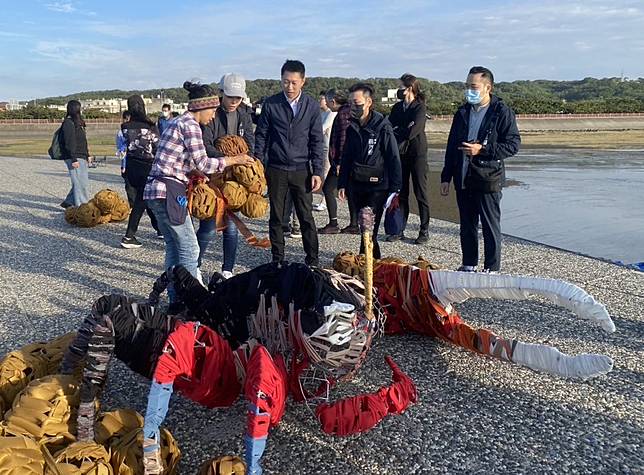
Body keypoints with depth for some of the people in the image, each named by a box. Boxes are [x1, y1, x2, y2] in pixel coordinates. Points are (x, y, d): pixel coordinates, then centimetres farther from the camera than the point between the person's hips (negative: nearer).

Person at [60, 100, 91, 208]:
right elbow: (69, 143, -17)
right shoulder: (68, 123, -12)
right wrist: (74, 159, -20)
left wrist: (87, 155, 21)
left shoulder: (77, 122, 17)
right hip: (75, 159, -10)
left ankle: (68, 202, 27)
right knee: (81, 184, -6)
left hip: (81, 158, 10)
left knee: (80, 183, 15)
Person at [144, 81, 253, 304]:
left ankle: (175, 298, 23)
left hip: (156, 190, 10)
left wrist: (199, 176, 15)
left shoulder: (178, 122, 19)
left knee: (173, 246, 15)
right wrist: (233, 160, -3)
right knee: (189, 248, -3)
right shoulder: (190, 124, -10)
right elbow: (203, 163, -12)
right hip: (168, 193, -10)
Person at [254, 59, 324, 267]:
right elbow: (261, 136, 6)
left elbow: (317, 141, 3)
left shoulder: (312, 106, 1)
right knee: (277, 218, 8)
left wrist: (317, 172, -2)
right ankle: (278, 259, 19)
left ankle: (312, 259, 14)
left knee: (306, 217, 3)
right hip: (276, 170, 0)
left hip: (302, 170, 0)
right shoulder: (270, 104, 0)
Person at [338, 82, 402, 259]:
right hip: (356, 186, 6)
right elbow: (346, 158, 16)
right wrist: (342, 184, 10)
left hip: (377, 187, -6)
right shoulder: (351, 127, 9)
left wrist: (395, 189, -12)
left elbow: (394, 159, -9)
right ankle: (375, 260, 25)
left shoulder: (382, 127, -9)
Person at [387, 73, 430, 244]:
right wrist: (404, 131, -11)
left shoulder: (420, 107, -8)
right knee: (400, 193, 8)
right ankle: (400, 230, 15)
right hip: (400, 154, 6)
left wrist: (397, 131, -5)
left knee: (421, 194, 1)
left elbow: (412, 131, -19)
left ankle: (424, 231, 8)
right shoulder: (397, 107, 11)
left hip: (417, 155, -6)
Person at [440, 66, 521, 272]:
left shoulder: (502, 112, -5)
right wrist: (446, 177, 10)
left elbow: (513, 144, -9)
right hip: (463, 179, 5)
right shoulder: (462, 112, 12)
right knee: (467, 226, 13)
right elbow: (451, 146, 14)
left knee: (491, 227, 2)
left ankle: (492, 269, 12)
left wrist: (482, 150, -19)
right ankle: (468, 265, 25)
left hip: (488, 179, -5)